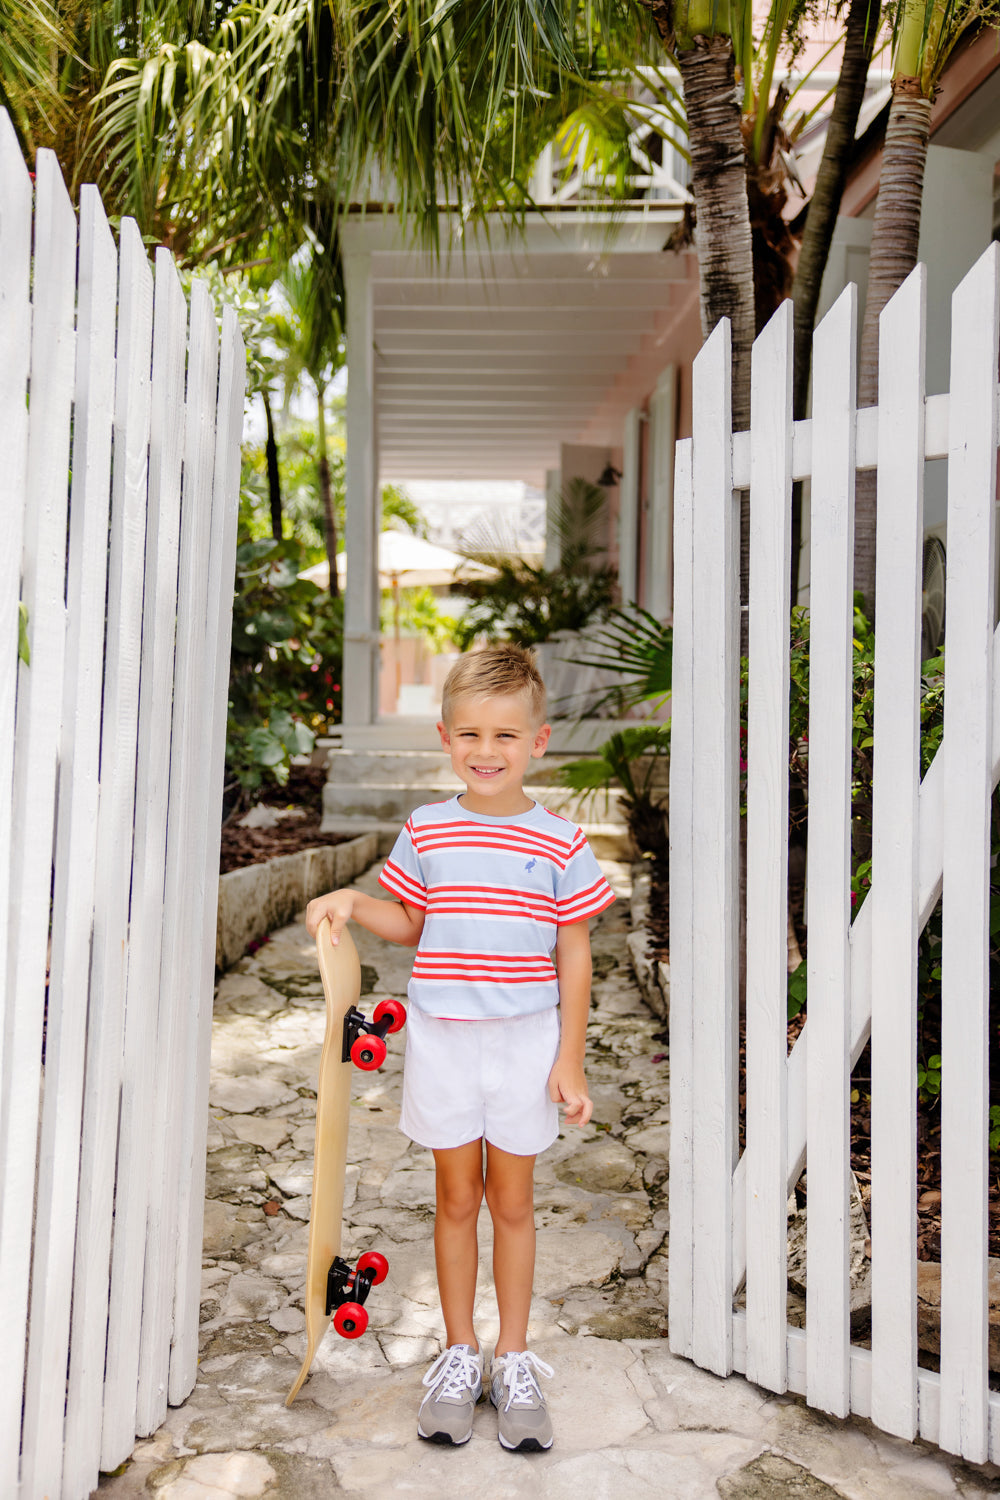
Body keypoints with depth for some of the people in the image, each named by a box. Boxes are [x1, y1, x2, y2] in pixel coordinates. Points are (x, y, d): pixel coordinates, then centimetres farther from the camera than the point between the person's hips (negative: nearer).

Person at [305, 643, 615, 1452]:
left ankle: (514, 1361, 30)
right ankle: (459, 1355, 31)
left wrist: (570, 1059, -4)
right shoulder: (426, 831, -1)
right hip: (441, 1039, 1)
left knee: (512, 1200, 12)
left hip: (525, 1041, -1)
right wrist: (354, 904, -8)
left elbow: (574, 953, -3)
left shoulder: (560, 841, -7)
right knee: (456, 1198, 13)